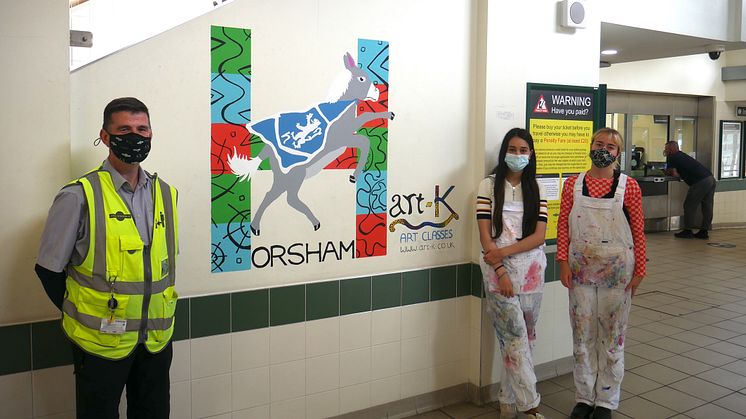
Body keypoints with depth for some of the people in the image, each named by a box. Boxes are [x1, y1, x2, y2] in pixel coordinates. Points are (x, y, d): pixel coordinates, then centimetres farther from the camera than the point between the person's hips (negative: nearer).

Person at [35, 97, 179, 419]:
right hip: (101, 341, -4)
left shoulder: (166, 194, 4)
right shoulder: (79, 196, -12)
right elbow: (49, 269, -6)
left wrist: (153, 316, 10)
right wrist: (82, 315, 1)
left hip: (157, 339, 5)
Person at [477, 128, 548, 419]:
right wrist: (501, 271, -14)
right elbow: (485, 235, -5)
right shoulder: (489, 185, 0)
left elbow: (539, 235, -1)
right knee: (516, 336, -7)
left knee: (526, 336, 8)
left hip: (531, 268, 4)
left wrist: (503, 252, -14)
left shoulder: (536, 188, 8)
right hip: (499, 269, -3)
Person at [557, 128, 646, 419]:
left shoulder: (628, 186, -4)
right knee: (582, 334, 10)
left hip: (616, 269, -1)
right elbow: (563, 225, 3)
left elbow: (638, 231, -2)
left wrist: (639, 271, -4)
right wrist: (563, 262, -5)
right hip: (581, 269, 2)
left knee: (612, 335, 8)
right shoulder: (573, 184, 1)